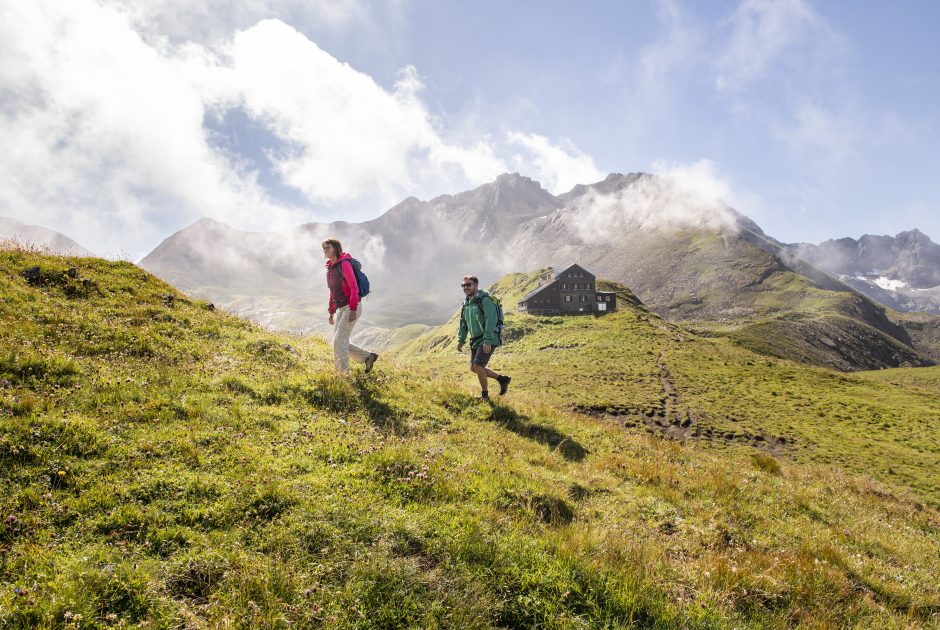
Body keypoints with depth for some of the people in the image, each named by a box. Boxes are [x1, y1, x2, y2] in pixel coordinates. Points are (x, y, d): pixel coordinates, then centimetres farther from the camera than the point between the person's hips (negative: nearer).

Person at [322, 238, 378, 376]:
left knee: (339, 341, -10)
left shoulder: (344, 264, -13)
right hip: (341, 308, 9)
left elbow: (354, 288, -19)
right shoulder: (330, 268, 13)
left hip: (352, 307, -9)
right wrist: (332, 312, 19)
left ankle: (343, 374, -1)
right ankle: (368, 357, 21)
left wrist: (353, 310, -24)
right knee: (338, 342, 8)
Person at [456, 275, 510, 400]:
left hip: (488, 340, -9)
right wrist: (461, 340, 14)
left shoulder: (484, 300, -16)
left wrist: (487, 341, -30)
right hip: (476, 340, 9)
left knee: (478, 365, -17)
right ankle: (502, 379, 23)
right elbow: (464, 323, 20)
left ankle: (485, 394, 1)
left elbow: (491, 321, -24)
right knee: (474, 368, 10)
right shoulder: (467, 303, 11)